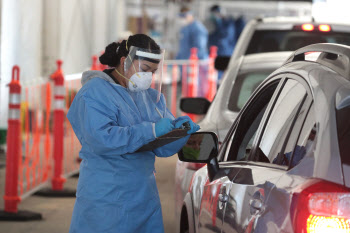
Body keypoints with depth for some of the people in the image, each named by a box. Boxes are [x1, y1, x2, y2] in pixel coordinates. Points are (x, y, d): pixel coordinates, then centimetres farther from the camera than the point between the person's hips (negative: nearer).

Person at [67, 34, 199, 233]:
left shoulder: (152, 96, 15)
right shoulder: (95, 92, -7)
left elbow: (163, 148, 10)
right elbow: (100, 139, -23)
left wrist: (181, 131, -12)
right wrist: (151, 130, -25)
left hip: (144, 197, 6)